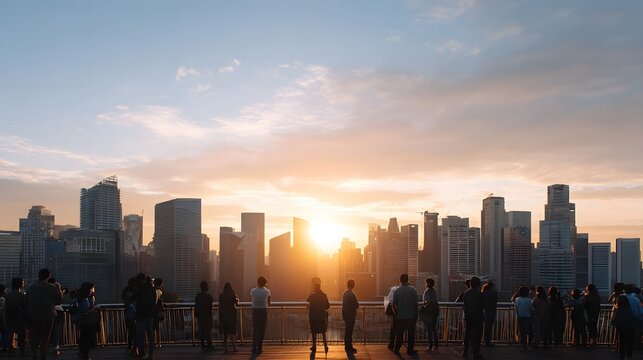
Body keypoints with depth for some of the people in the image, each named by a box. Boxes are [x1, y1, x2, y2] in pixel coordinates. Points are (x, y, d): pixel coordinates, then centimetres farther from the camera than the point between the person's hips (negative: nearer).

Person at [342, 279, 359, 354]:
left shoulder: (344, 293, 7)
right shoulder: (352, 294, -20)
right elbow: (357, 305, -17)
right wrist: (356, 306, 5)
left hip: (345, 314, 8)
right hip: (351, 315, -8)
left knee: (347, 331, 16)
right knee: (349, 331, -2)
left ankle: (347, 347, 25)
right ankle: (349, 348, 3)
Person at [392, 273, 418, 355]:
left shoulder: (396, 291, -4)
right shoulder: (413, 290, -8)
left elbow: (394, 305, -2)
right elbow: (416, 304, -7)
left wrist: (396, 314, 12)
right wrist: (416, 315, 4)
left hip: (400, 317, 2)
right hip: (411, 316, -1)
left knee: (399, 334, 11)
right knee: (411, 333, 9)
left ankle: (396, 349, 14)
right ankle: (410, 349, 12)